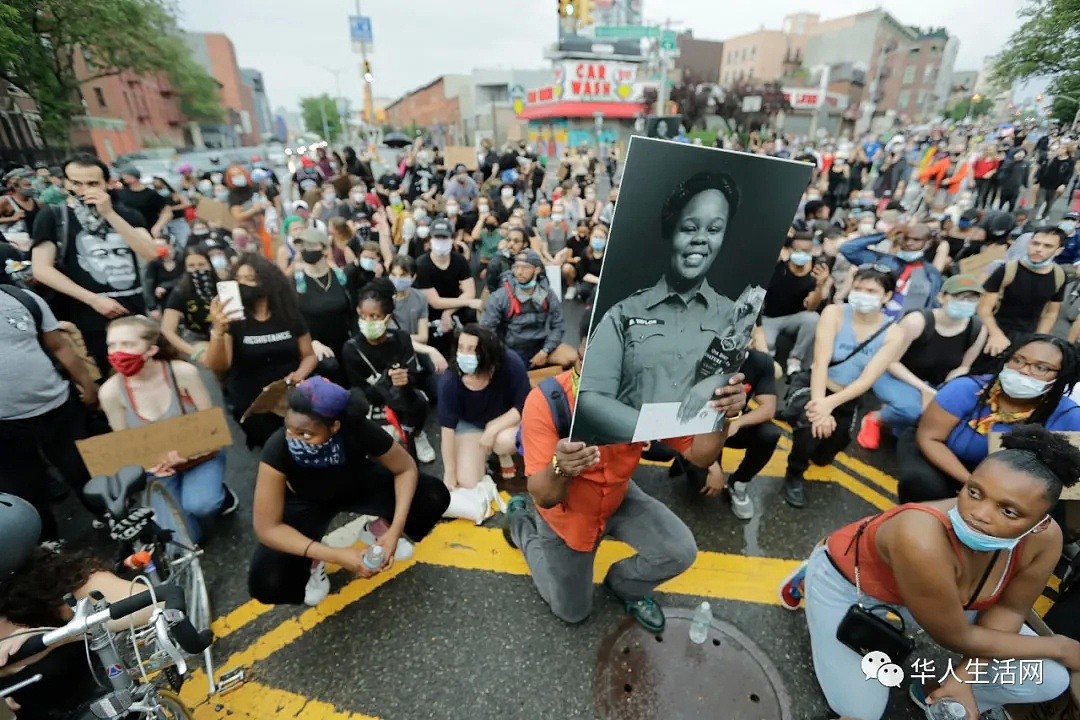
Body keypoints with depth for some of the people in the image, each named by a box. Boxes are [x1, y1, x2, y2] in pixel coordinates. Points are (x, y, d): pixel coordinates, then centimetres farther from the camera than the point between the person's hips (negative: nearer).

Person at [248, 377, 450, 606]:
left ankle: (379, 528, 9)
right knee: (266, 584, -24)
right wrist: (336, 555, -36)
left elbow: (406, 469, -19)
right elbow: (267, 528, -28)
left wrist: (395, 530, -30)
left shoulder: (359, 430, -35)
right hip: (307, 504, 0)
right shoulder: (278, 448, -36)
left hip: (359, 486, 1)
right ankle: (313, 562, 10)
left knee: (435, 496, -20)